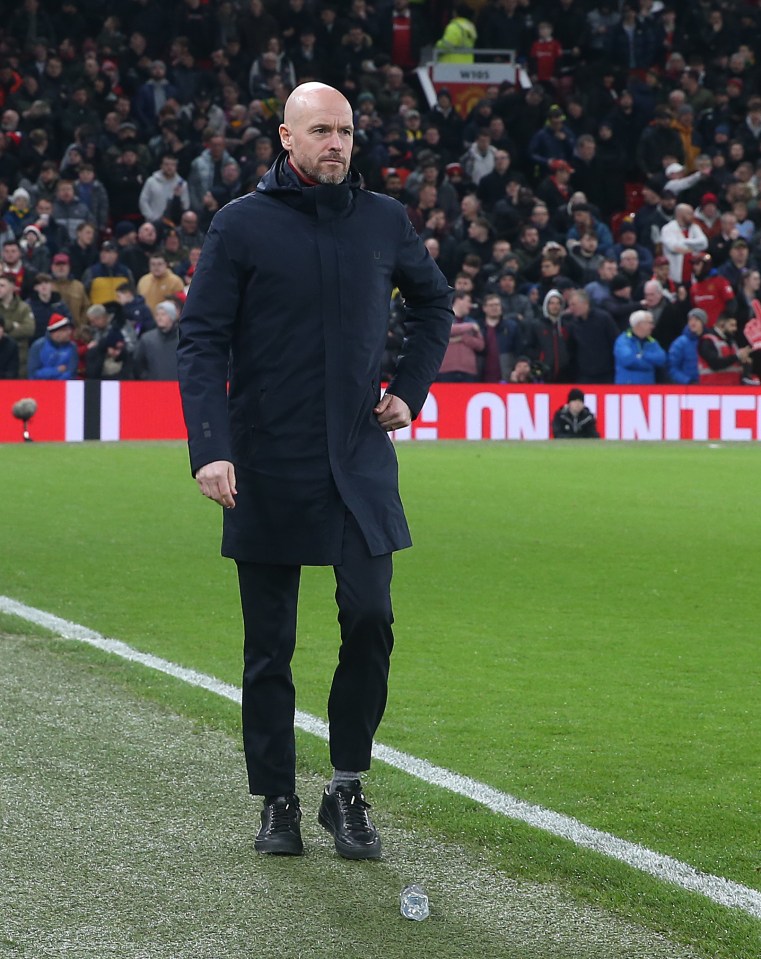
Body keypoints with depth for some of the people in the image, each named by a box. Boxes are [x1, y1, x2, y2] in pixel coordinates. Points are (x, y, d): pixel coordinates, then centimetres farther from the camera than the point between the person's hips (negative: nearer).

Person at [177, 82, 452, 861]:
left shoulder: (383, 221, 6)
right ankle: (277, 803, 15)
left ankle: (347, 790, 6)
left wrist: (411, 389, 12)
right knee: (268, 647, 4)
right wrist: (209, 447, -17)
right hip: (267, 469, -2)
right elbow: (202, 339, -6)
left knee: (370, 619, -8)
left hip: (359, 463, 2)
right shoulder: (242, 225, -3)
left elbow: (433, 302, 24)